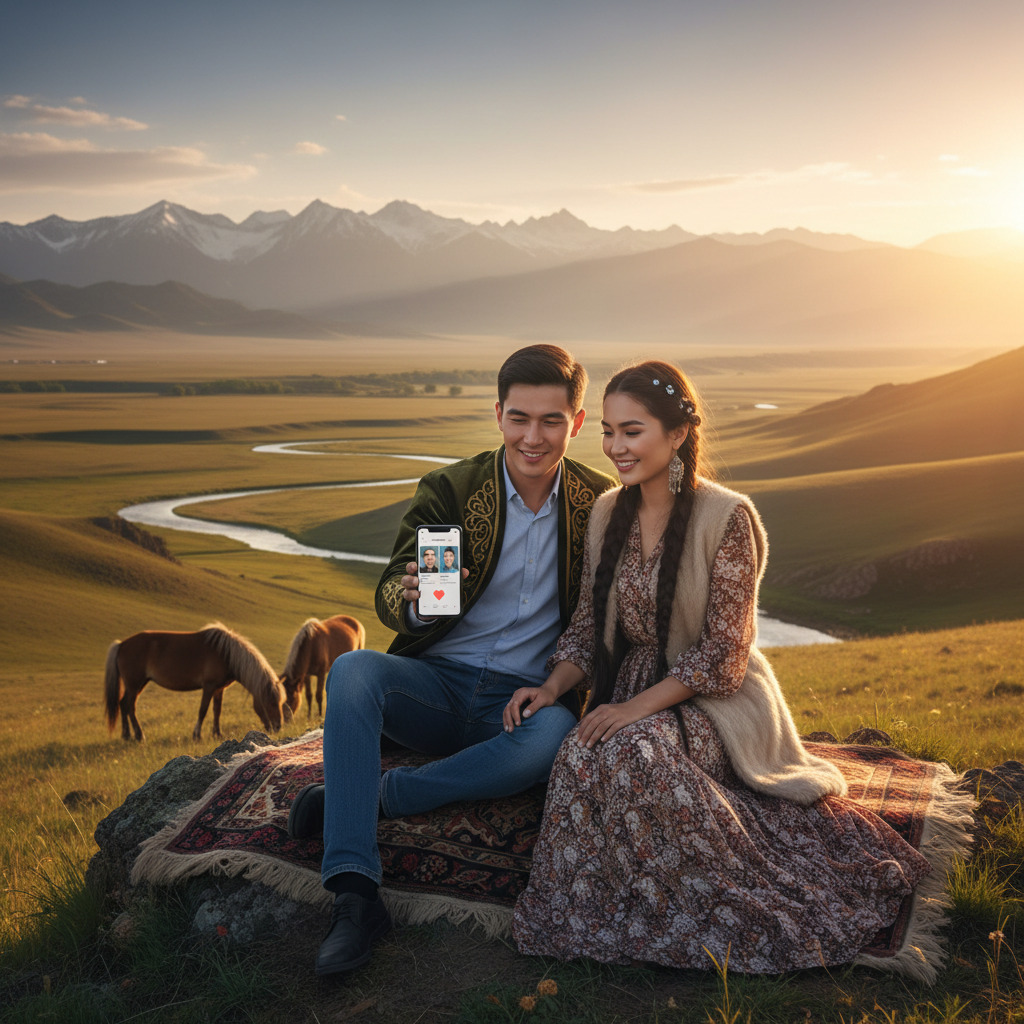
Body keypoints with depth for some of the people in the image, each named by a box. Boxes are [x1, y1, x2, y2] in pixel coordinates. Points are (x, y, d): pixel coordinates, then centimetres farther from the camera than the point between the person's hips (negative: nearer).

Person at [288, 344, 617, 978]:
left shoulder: (601, 503, 2)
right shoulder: (449, 490, -1)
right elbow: (390, 597, -7)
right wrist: (413, 599, -32)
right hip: (438, 684, 1)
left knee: (561, 735, -34)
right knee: (353, 670, -29)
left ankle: (368, 795, -21)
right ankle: (355, 894, -30)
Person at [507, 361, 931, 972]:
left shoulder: (728, 517, -13)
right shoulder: (608, 514, 6)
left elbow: (721, 652, -15)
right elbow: (590, 625, 11)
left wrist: (637, 707, -24)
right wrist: (552, 688, -7)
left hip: (712, 699, -4)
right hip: (630, 696, 5)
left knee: (634, 752, -34)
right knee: (583, 756, -29)